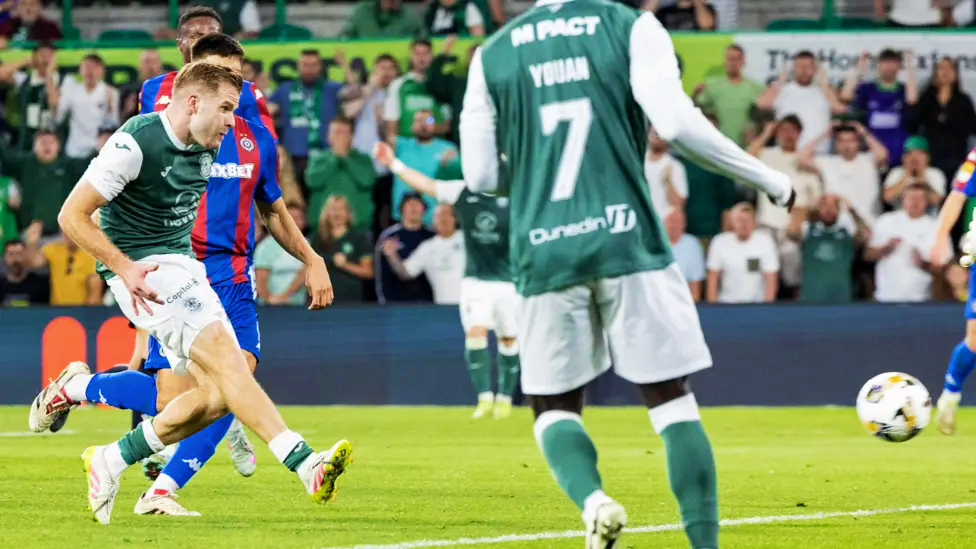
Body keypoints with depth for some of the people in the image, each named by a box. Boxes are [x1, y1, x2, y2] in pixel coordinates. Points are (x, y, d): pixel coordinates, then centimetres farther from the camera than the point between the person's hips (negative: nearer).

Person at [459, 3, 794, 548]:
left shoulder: (491, 54, 9)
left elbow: (480, 177, 8)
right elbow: (677, 124, -11)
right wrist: (771, 180, -1)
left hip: (543, 255, 2)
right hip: (627, 243, -2)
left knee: (554, 406, 14)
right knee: (672, 400, 7)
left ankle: (592, 499, -16)